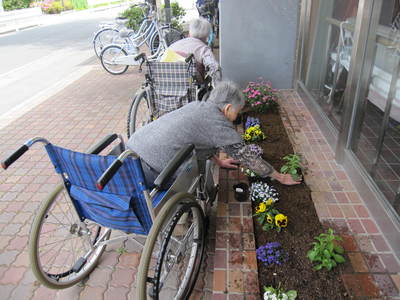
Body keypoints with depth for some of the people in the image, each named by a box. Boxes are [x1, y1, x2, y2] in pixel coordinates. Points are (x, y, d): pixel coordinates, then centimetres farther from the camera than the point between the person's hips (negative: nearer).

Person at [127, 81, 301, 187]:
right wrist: (280, 177, 11)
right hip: (148, 168, -9)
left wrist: (219, 162, 39)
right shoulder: (220, 125, -8)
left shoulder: (198, 106, 15)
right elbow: (248, 158, -1)